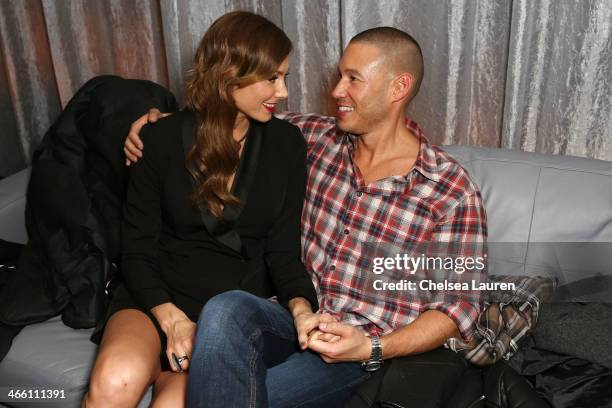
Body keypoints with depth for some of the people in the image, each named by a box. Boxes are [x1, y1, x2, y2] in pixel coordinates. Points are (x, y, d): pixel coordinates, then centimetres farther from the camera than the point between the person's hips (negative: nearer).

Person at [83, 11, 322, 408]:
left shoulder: (287, 145, 0)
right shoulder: (160, 140, -3)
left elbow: (283, 249, 0)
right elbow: (138, 248, -1)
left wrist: (301, 306, -19)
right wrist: (171, 318, -16)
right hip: (159, 297, 0)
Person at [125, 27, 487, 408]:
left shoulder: (452, 192, -9)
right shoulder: (320, 138, 4)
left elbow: (459, 306, -7)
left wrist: (371, 348, -20)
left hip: (369, 351, -3)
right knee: (225, 311, -31)